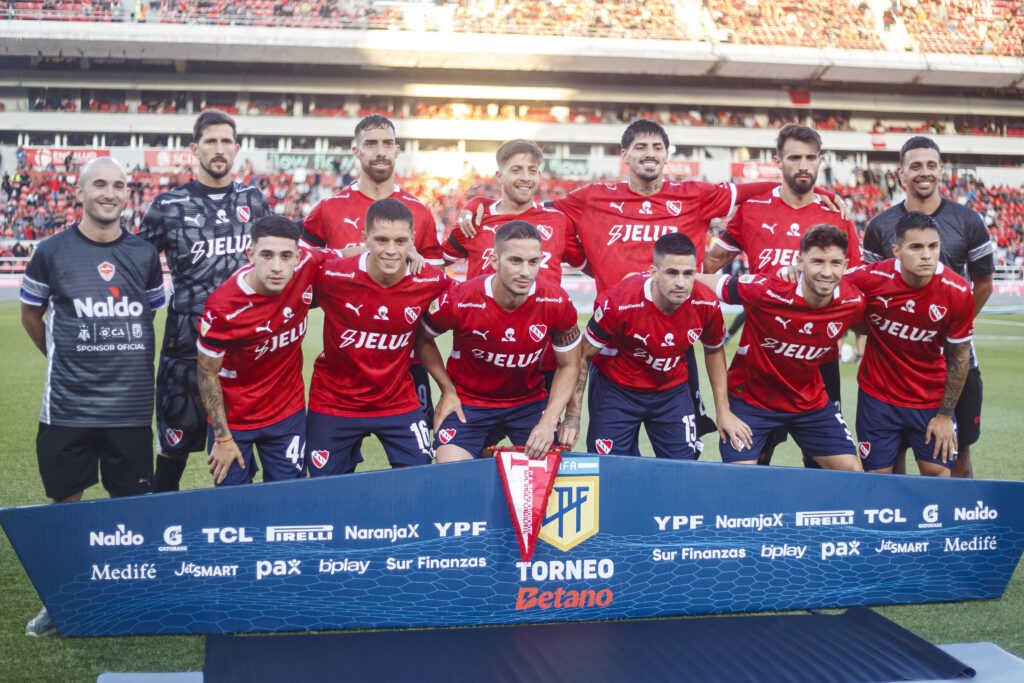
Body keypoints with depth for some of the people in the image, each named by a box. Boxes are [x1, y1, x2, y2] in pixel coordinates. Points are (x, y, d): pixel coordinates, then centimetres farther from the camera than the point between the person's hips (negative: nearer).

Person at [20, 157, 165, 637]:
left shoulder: (144, 255, 5)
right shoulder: (52, 251, -1)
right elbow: (30, 313, 12)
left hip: (131, 404, 2)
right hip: (68, 404, -1)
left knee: (131, 500, 8)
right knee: (64, 501, 8)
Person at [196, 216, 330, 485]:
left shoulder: (308, 266, -18)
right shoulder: (223, 307, -27)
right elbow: (207, 373, -13)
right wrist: (222, 438, -9)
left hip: (288, 411, 3)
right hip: (233, 417, -3)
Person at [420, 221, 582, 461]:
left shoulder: (556, 303, -19)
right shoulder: (459, 301, -24)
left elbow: (568, 365, -5)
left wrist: (548, 423, -14)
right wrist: (448, 391, -4)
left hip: (530, 401, 2)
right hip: (468, 401, -2)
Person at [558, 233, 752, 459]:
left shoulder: (707, 304, -18)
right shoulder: (620, 303, -29)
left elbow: (714, 350, 4)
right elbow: (583, 355, -15)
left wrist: (723, 410, 6)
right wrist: (572, 416, -16)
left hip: (672, 390, 3)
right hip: (616, 389, -3)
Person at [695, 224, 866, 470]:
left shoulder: (853, 302, -16)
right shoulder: (766, 291, -29)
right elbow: (698, 281, -18)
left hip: (810, 401, 4)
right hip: (750, 397, -4)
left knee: (852, 471, 1)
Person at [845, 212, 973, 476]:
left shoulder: (958, 292, -16)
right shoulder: (871, 278, -19)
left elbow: (959, 357, -6)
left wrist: (946, 415, -3)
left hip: (932, 401, 0)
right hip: (878, 395, 0)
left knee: (938, 472, 0)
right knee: (877, 476, 4)